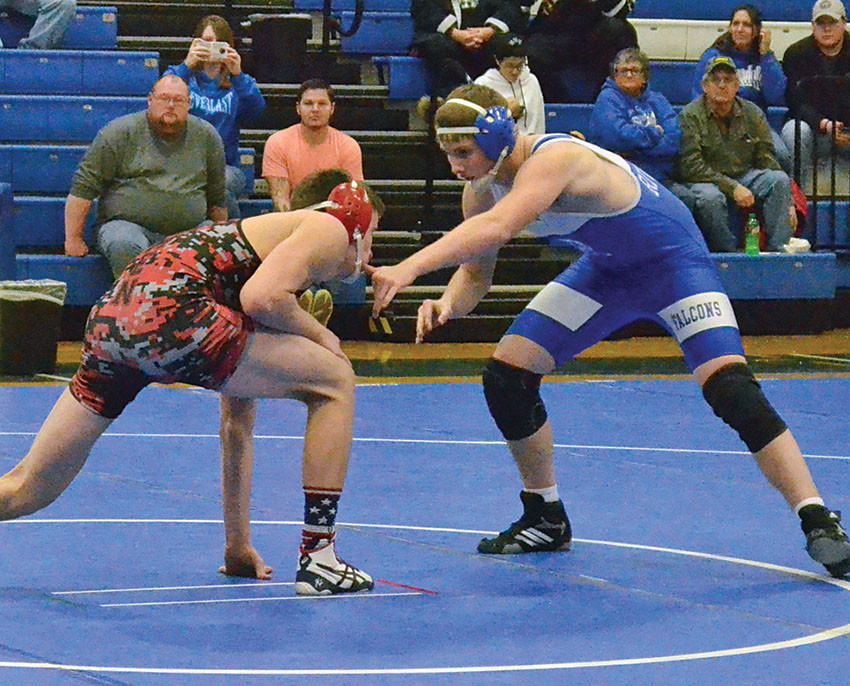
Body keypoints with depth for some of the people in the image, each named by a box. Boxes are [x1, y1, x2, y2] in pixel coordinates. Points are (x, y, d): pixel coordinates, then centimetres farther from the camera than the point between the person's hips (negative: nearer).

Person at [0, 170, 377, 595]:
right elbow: (261, 297, -11)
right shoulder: (329, 229, 13)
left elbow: (236, 424, 38)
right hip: (169, 309, -9)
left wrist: (238, 546, 39)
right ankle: (318, 560, 4)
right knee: (335, 382, 5)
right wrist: (317, 334, 10)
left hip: (110, 320, 9)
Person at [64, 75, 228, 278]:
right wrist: (73, 239, -3)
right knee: (125, 246, -38)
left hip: (189, 230, 3)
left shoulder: (207, 136, 13)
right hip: (127, 224, -2)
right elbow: (84, 187, 1)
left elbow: (217, 198, 20)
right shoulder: (120, 132, 2)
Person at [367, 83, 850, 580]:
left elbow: (496, 228, -54)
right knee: (506, 375, -2)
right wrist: (448, 305, -25)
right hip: (606, 268, 8)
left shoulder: (555, 159, -37)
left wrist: (410, 268, -62)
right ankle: (546, 520, 16)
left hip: (673, 260, -8)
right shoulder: (482, 189, -11)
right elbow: (476, 271, -2)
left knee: (731, 389, -26)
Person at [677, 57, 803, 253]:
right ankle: (727, 252, -25)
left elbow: (767, 161, 10)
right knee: (710, 198, -38)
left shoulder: (752, 114, 8)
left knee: (781, 179, -21)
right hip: (707, 182, -4)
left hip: (745, 176, 4)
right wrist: (732, 188, -22)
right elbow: (691, 167, -14)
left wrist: (787, 203, -2)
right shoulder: (690, 116, -6)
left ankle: (779, 246, -28)